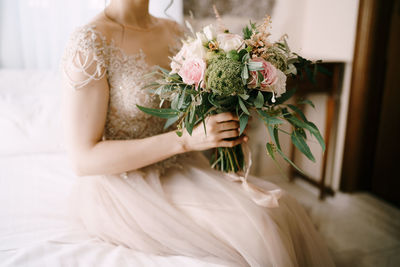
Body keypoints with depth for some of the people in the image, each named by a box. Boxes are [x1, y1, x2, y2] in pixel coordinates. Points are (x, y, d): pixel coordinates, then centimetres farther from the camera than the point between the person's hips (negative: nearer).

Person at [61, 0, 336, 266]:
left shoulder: (173, 30, 7)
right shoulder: (89, 43, -16)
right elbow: (83, 158, -19)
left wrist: (223, 130, -7)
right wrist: (186, 139, -25)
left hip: (181, 167, 7)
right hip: (123, 187, -6)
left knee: (283, 205, -11)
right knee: (253, 226, -22)